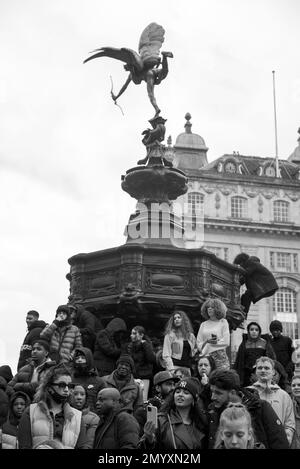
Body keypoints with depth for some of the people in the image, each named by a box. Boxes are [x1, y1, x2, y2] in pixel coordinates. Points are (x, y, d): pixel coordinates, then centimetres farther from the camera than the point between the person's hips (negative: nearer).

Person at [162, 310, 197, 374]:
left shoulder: (190, 336, 14)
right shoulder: (170, 335, 1)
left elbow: (194, 351, 30)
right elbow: (166, 355, -6)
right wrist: (171, 369, -14)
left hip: (187, 368, 4)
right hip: (175, 366, -4)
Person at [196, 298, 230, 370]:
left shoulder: (223, 322, 8)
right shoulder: (203, 325, 15)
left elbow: (226, 342, 0)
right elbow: (199, 344, 11)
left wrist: (209, 344, -3)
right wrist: (207, 341, -10)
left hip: (220, 356, -2)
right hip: (206, 357, 2)